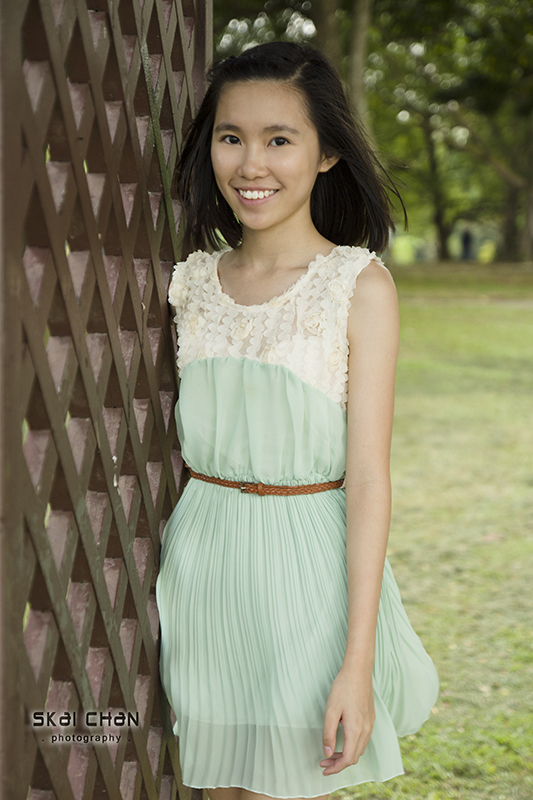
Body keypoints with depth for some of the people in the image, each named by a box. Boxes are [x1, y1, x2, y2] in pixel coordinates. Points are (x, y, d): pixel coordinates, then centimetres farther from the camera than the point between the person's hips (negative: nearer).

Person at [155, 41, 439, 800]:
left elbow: (368, 478, -12)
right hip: (201, 560, 4)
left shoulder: (360, 286, -10)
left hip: (304, 565, -4)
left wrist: (359, 662, -16)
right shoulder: (194, 281, 4)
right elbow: (174, 445, 11)